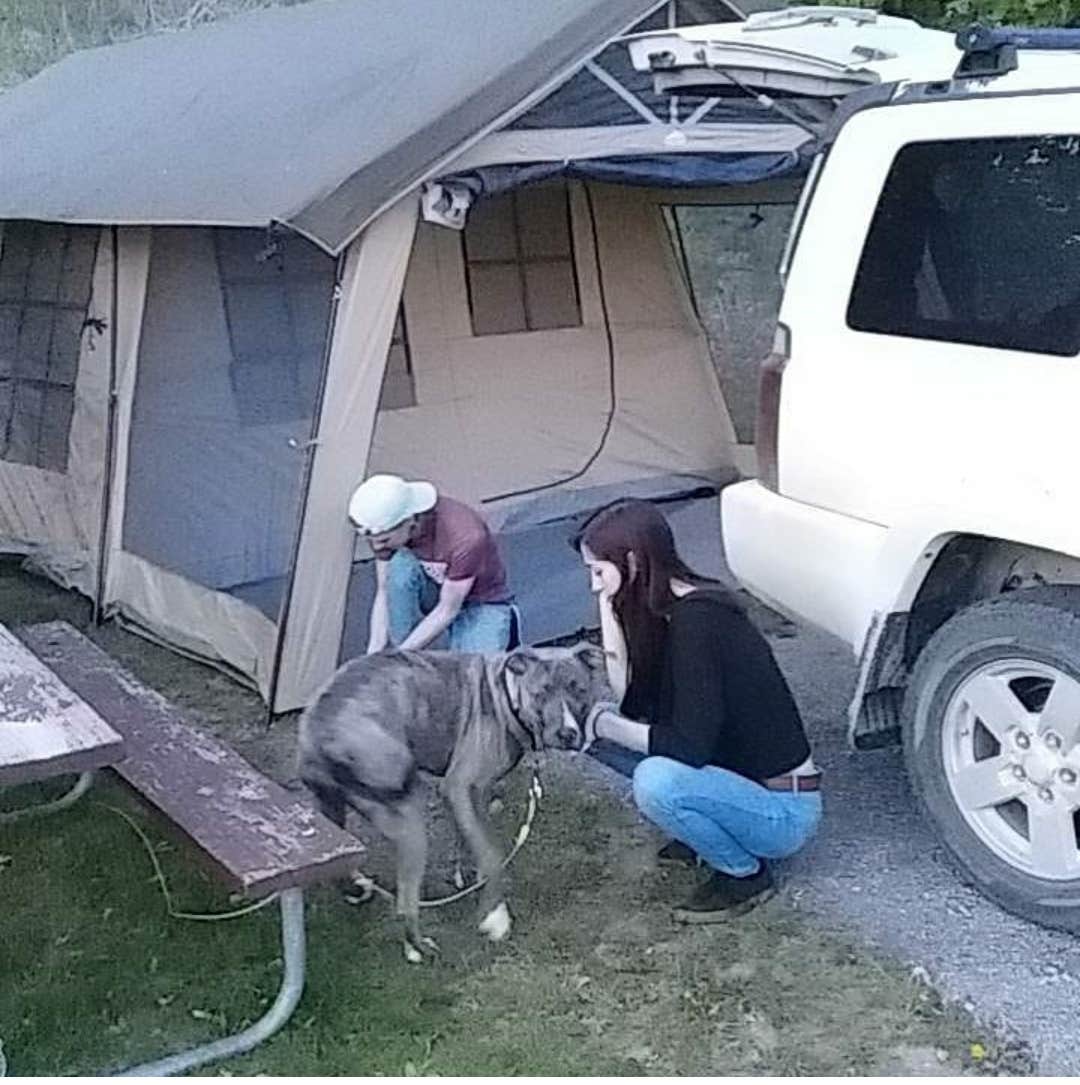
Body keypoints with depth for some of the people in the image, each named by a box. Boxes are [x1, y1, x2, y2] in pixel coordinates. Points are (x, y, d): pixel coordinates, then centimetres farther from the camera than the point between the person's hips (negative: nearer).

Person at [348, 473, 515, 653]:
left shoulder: (466, 536, -35)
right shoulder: (384, 529, -19)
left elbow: (448, 610, -27)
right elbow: (384, 594, -11)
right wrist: (374, 656, -21)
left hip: (482, 604, -4)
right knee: (400, 566, -28)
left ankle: (503, 628, 4)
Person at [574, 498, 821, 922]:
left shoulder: (696, 620, -25)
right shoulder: (669, 611, 3)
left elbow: (690, 746, -28)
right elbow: (633, 701, -1)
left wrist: (604, 725, -17)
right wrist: (609, 609, -6)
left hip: (785, 811, -9)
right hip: (739, 778, 9)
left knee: (656, 782, -31)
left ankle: (746, 874, -5)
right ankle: (705, 835, 15)